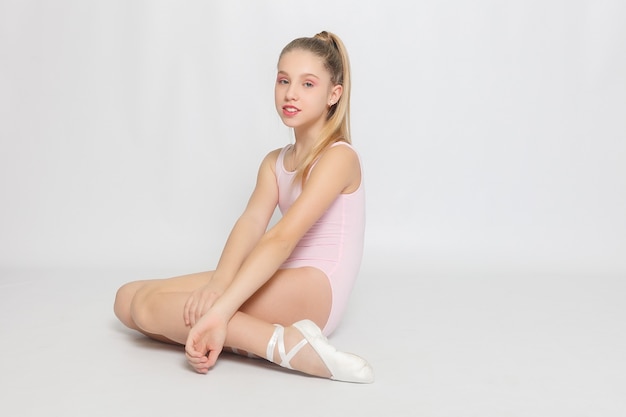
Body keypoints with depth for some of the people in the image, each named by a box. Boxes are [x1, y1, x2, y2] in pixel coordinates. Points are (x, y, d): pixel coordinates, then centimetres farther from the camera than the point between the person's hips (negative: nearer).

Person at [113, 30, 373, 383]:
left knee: (150, 305, -20)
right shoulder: (274, 163, 16)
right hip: (280, 284, 9)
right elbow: (251, 223, -4)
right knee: (127, 299, -2)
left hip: (315, 291, -8)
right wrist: (218, 284, -25)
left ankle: (290, 345, -24)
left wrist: (219, 311, -32)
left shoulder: (338, 156, -9)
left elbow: (282, 237, -23)